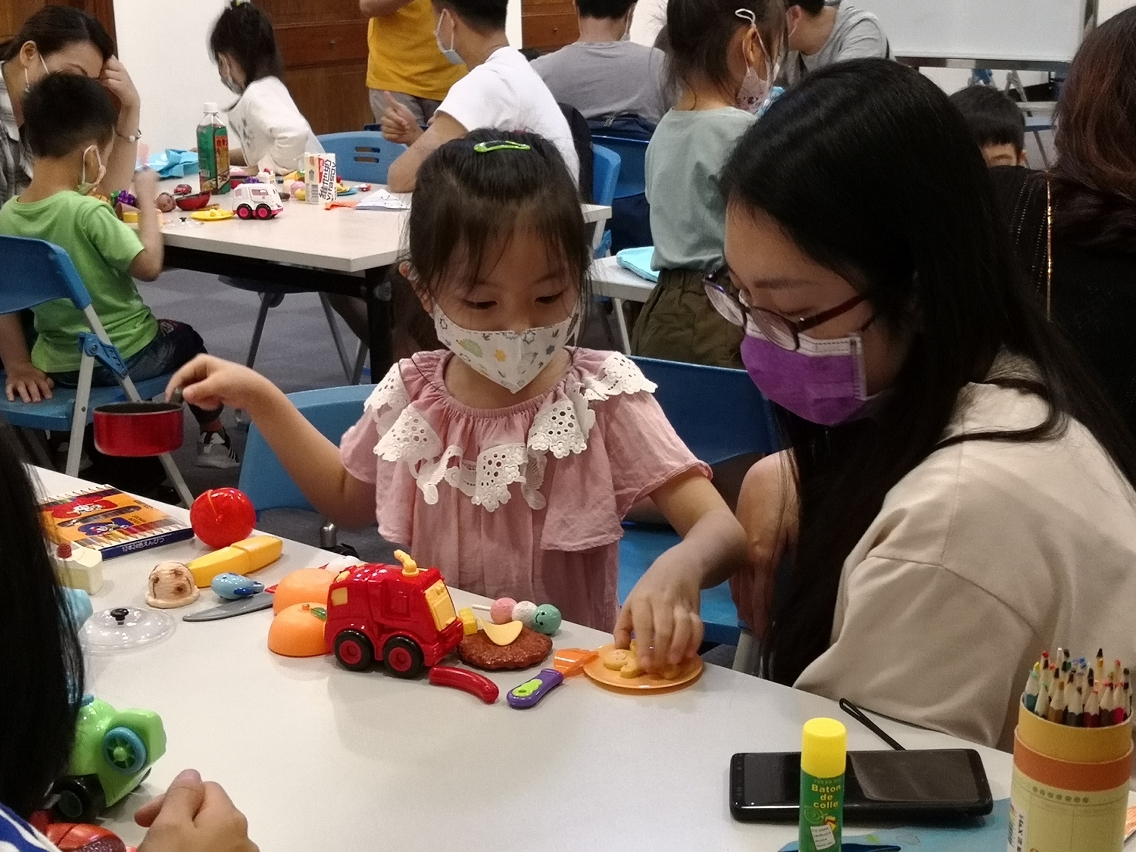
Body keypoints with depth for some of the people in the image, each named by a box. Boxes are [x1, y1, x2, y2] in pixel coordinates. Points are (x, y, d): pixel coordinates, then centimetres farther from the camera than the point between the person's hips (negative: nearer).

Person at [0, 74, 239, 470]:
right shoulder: (87, 211, -28)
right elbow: (149, 265, -22)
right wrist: (148, 199, -10)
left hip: (56, 364, 5)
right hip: (122, 357, -5)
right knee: (185, 339, 27)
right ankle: (213, 437, 40)